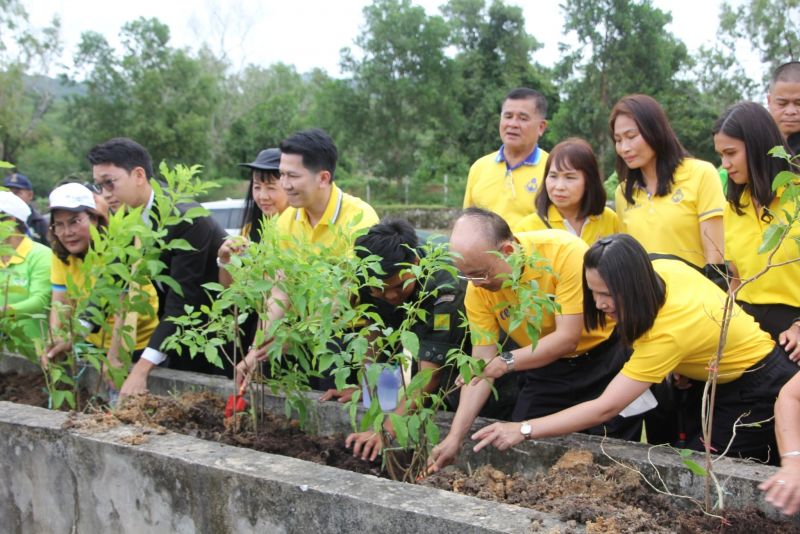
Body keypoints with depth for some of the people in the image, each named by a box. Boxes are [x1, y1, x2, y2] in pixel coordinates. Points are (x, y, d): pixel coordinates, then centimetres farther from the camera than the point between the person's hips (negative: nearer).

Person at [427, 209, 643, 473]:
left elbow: (567, 338, -29)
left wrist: (506, 361, -38)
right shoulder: (477, 289, -16)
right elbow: (481, 365, -13)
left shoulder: (565, 252, -31)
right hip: (546, 366, 4)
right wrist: (455, 435, -20)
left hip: (605, 355, -4)